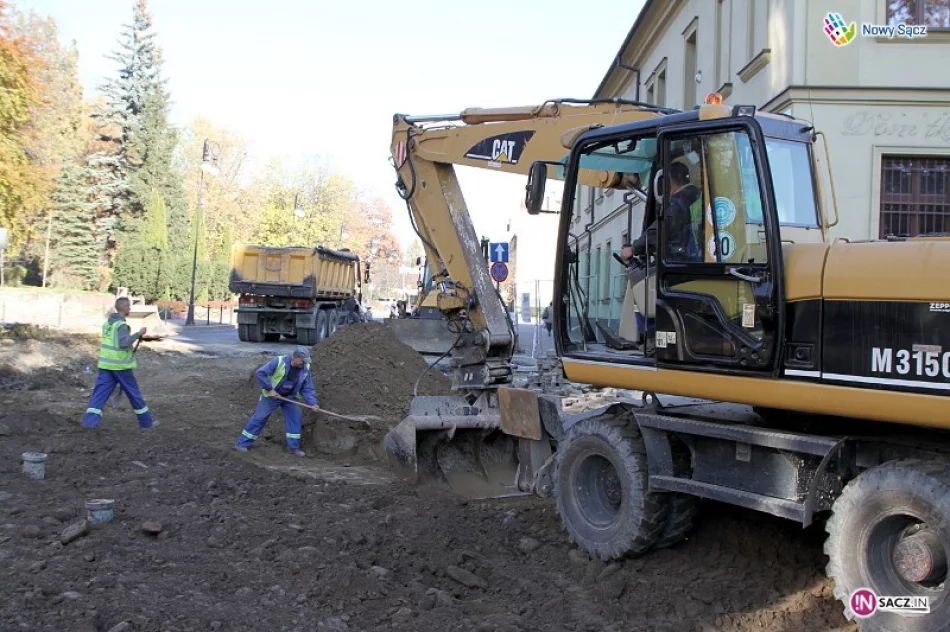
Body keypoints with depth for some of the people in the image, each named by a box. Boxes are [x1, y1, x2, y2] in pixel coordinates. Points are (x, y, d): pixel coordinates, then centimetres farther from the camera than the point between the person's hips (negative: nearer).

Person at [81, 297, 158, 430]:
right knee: (133, 393, 5)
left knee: (100, 391, 2)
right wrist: (138, 334, -19)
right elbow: (124, 343, -26)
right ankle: (146, 421, 15)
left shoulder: (108, 322, 11)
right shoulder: (121, 324, -15)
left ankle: (90, 420, -9)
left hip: (106, 364, 7)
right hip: (121, 365, -7)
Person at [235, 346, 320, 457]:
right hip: (271, 395, -4)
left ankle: (293, 447, 7)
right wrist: (269, 389, -26)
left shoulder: (305, 370, -12)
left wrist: (313, 403, -23)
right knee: (259, 418, 2)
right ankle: (242, 443, 13)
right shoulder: (279, 362, -26)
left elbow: (307, 389, -8)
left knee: (295, 418, -4)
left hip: (289, 397, 4)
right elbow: (260, 373, -24)